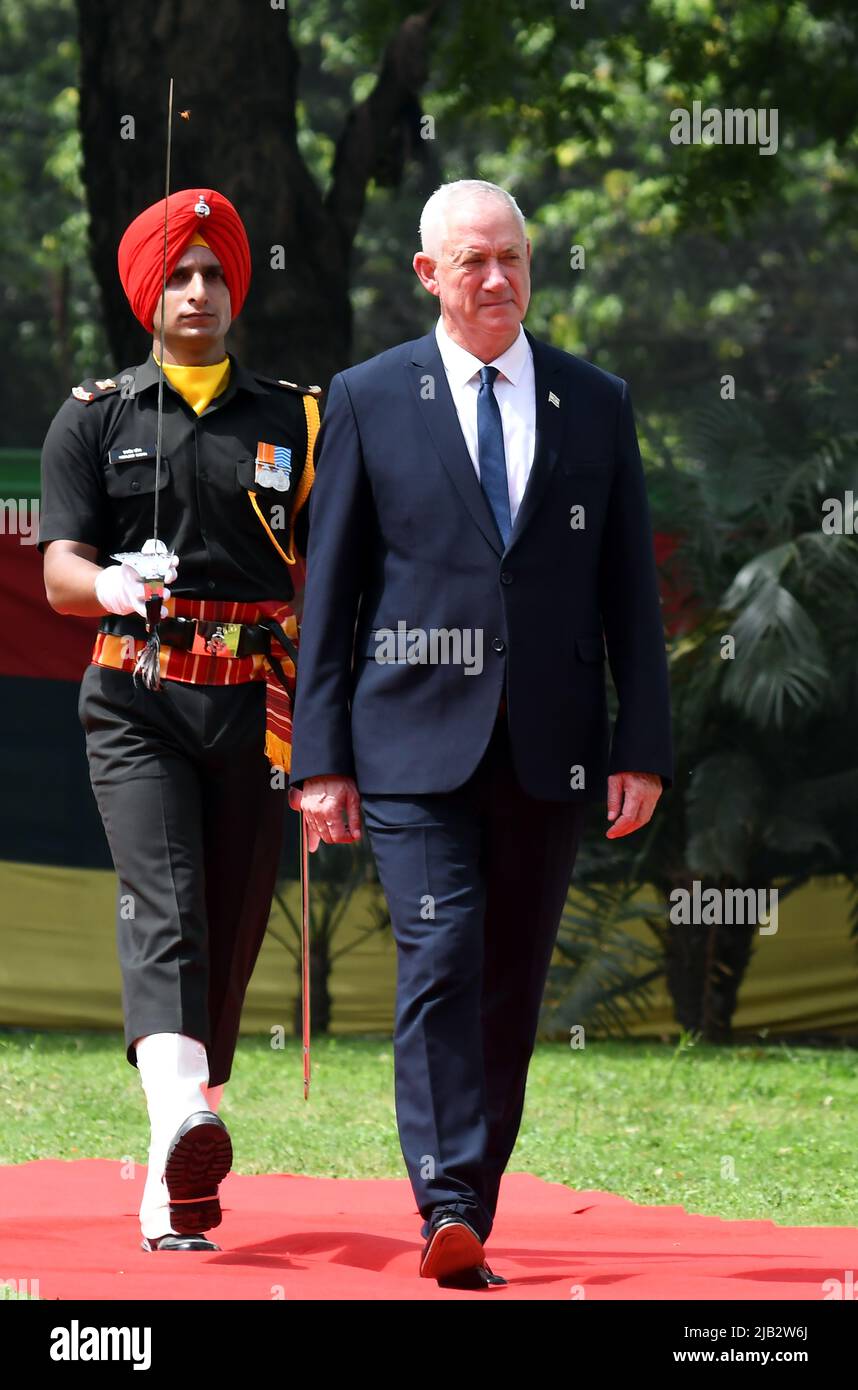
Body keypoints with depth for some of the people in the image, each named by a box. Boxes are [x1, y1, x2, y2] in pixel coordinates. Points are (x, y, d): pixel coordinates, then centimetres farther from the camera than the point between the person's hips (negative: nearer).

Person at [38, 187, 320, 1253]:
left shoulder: (291, 420, 15)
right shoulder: (94, 418, 10)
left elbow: (319, 578, 16)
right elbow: (60, 572, 0)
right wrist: (110, 584, -23)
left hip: (254, 707, 2)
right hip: (135, 701, -2)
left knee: (231, 934, 2)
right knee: (165, 910, -21)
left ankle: (177, 1186, 11)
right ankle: (180, 1122, -41)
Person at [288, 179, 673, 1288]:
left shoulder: (595, 404, 10)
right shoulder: (367, 401, 5)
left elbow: (630, 591, 10)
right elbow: (329, 590, 5)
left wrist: (644, 745, 2)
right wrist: (320, 758, -1)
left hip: (550, 744, 3)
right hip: (417, 739, -2)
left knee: (513, 983, 5)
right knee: (441, 956, -16)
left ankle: (473, 1216, 13)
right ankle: (446, 1210, -21)